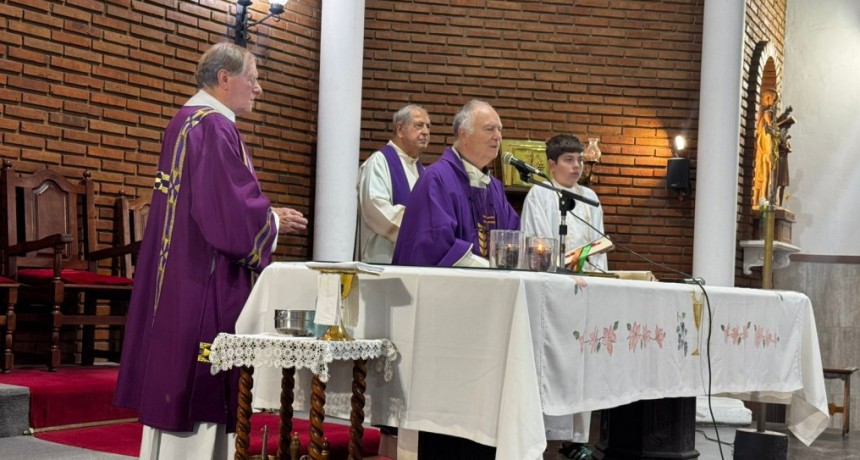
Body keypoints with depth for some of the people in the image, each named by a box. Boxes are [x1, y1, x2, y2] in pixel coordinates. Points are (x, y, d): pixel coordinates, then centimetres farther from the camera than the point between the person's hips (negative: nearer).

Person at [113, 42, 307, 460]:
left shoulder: (185, 121, 15)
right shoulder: (215, 127, -16)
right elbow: (228, 210, -21)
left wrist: (265, 215, 16)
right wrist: (274, 221, -4)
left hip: (179, 273, 10)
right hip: (206, 279, -10)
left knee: (177, 378, 13)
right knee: (199, 382, -5)